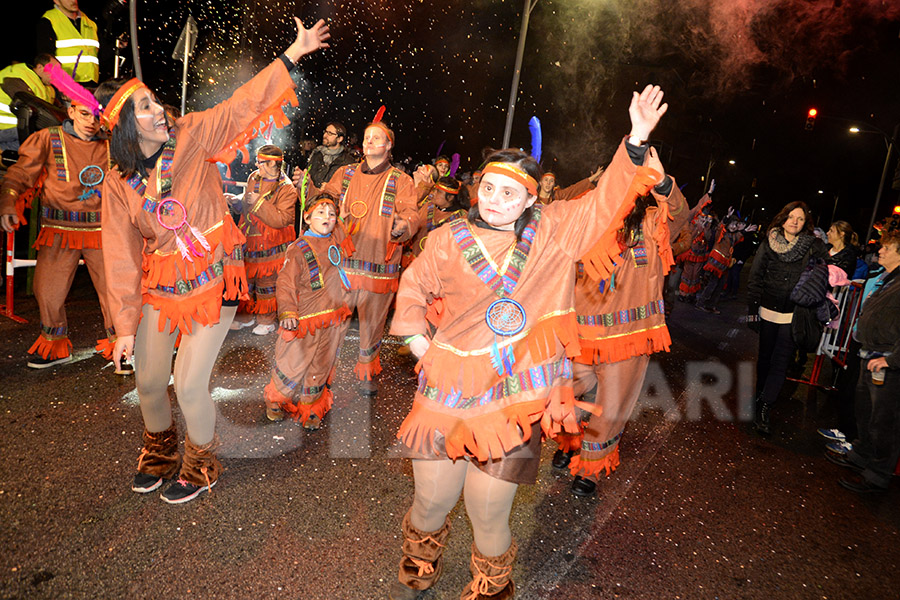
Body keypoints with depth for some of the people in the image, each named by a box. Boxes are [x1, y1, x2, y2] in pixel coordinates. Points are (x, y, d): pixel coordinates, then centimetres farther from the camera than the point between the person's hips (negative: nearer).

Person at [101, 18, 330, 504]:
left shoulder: (191, 136, -6)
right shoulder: (118, 182, -1)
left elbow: (246, 102, -7)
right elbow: (121, 257, 1)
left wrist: (296, 51, -9)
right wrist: (126, 325, 1)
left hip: (212, 280, -3)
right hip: (160, 286, 3)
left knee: (189, 386, -2)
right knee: (148, 381, 13)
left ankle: (201, 463, 27)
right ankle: (160, 447, 46)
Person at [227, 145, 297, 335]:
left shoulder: (286, 189, -14)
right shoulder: (254, 178, 7)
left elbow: (281, 220, -24)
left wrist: (259, 202, -25)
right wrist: (236, 200, 3)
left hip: (269, 247, -6)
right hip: (249, 243, 6)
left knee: (266, 284, 4)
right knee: (244, 280, 13)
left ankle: (266, 321, 21)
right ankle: (245, 317, 29)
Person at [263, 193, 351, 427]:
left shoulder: (337, 238, 4)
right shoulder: (299, 249, -11)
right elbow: (285, 283, -13)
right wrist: (287, 312, -23)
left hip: (333, 320, 5)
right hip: (304, 319, -5)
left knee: (320, 366, 14)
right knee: (294, 363, 5)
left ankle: (310, 408, 31)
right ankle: (276, 400, 33)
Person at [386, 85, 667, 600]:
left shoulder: (554, 232, 1)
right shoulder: (451, 239, 2)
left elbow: (606, 201, -4)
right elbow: (414, 285, 15)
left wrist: (637, 142, -15)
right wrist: (416, 336, 5)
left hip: (517, 394, -1)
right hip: (450, 388, 2)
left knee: (489, 515, 7)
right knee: (432, 501, 15)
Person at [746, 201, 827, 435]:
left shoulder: (814, 246, -1)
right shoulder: (768, 243, 2)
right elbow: (755, 277, 3)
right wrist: (752, 308, -1)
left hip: (794, 316, -1)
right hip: (768, 311, 2)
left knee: (781, 363, -5)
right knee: (765, 357, 13)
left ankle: (764, 407, -2)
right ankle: (762, 400, 28)